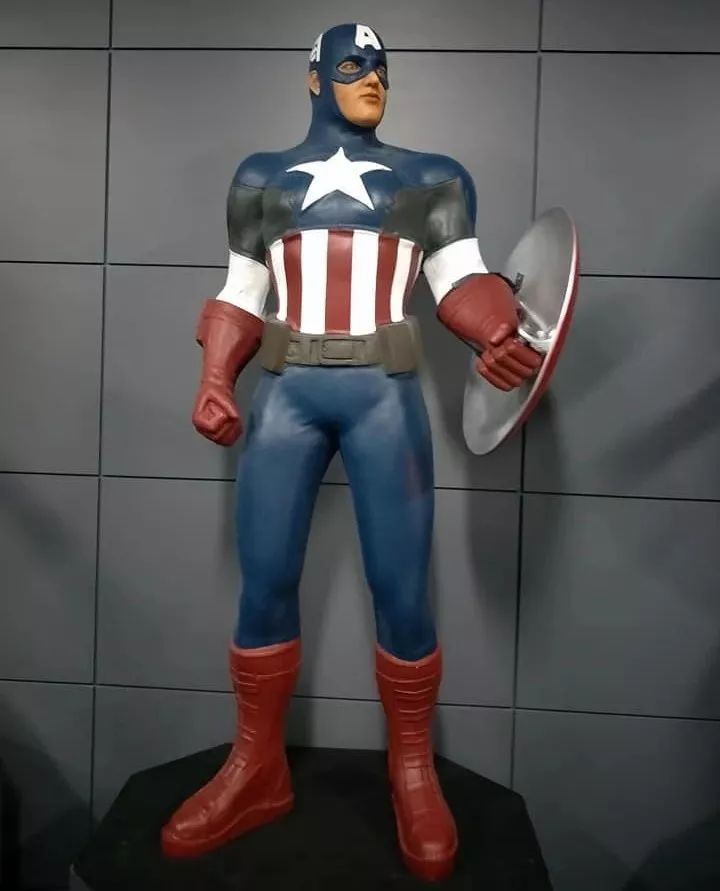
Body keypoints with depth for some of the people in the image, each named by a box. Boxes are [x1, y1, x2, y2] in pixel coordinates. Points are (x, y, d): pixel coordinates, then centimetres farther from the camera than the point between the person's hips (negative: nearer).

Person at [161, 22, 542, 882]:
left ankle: (413, 772, 21)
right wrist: (214, 381, 2)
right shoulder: (261, 178, 16)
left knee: (401, 594, -2)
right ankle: (257, 769, 22)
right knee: (264, 586, 2)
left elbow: (459, 278, 2)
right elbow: (242, 293, 15)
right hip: (284, 394, 2)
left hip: (385, 397, -1)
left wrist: (502, 337, -18)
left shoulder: (430, 180, 13)